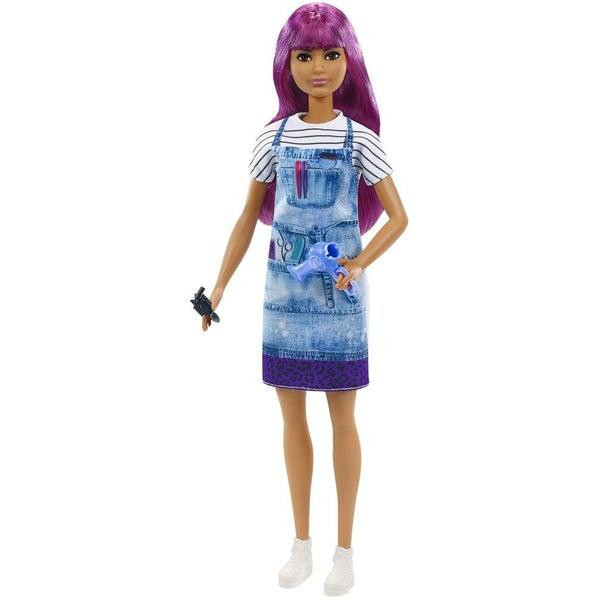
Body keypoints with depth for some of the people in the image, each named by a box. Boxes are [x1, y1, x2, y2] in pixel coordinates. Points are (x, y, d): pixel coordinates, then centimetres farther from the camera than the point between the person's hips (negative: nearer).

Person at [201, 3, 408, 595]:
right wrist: (220, 286, 0)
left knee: (342, 418, 6)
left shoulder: (359, 138, -4)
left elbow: (398, 216, -2)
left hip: (340, 294, -3)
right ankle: (302, 544, 24)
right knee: (292, 417, 9)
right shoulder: (273, 136, 2)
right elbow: (249, 217, 7)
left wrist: (360, 264, -17)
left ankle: (344, 549, 20)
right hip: (284, 293, 3)